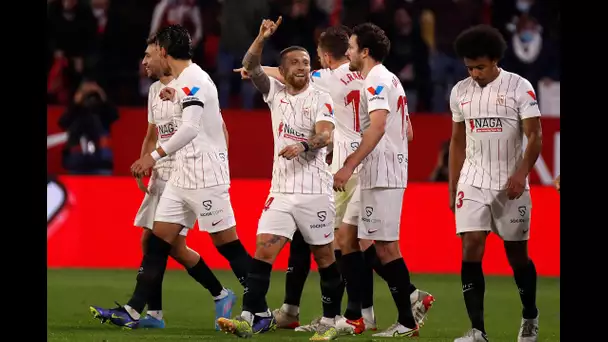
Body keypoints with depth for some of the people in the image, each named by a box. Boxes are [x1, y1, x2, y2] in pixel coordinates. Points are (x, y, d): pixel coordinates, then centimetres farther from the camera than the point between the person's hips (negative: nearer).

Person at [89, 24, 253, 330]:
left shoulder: (193, 80, -16)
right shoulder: (186, 80, 14)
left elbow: (190, 129, -28)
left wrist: (155, 156, -30)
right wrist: (175, 98, 19)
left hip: (206, 177, -10)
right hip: (182, 176, 10)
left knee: (228, 244, -5)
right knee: (158, 242, 4)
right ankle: (133, 311, 2)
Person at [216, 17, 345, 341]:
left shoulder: (321, 99, -4)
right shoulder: (275, 92, 9)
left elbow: (325, 135, -19)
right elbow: (250, 66, -3)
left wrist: (303, 145, -39)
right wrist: (262, 38, -17)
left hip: (315, 190, -4)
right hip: (282, 190, 4)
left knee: (324, 256, 3)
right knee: (263, 249, -8)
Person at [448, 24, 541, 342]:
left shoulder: (519, 87, -6)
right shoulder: (460, 92, 6)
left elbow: (535, 137, -9)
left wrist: (521, 173, -22)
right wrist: (452, 188, 13)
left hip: (510, 185, -3)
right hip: (473, 183, 3)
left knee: (517, 254, 6)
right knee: (471, 249, -11)